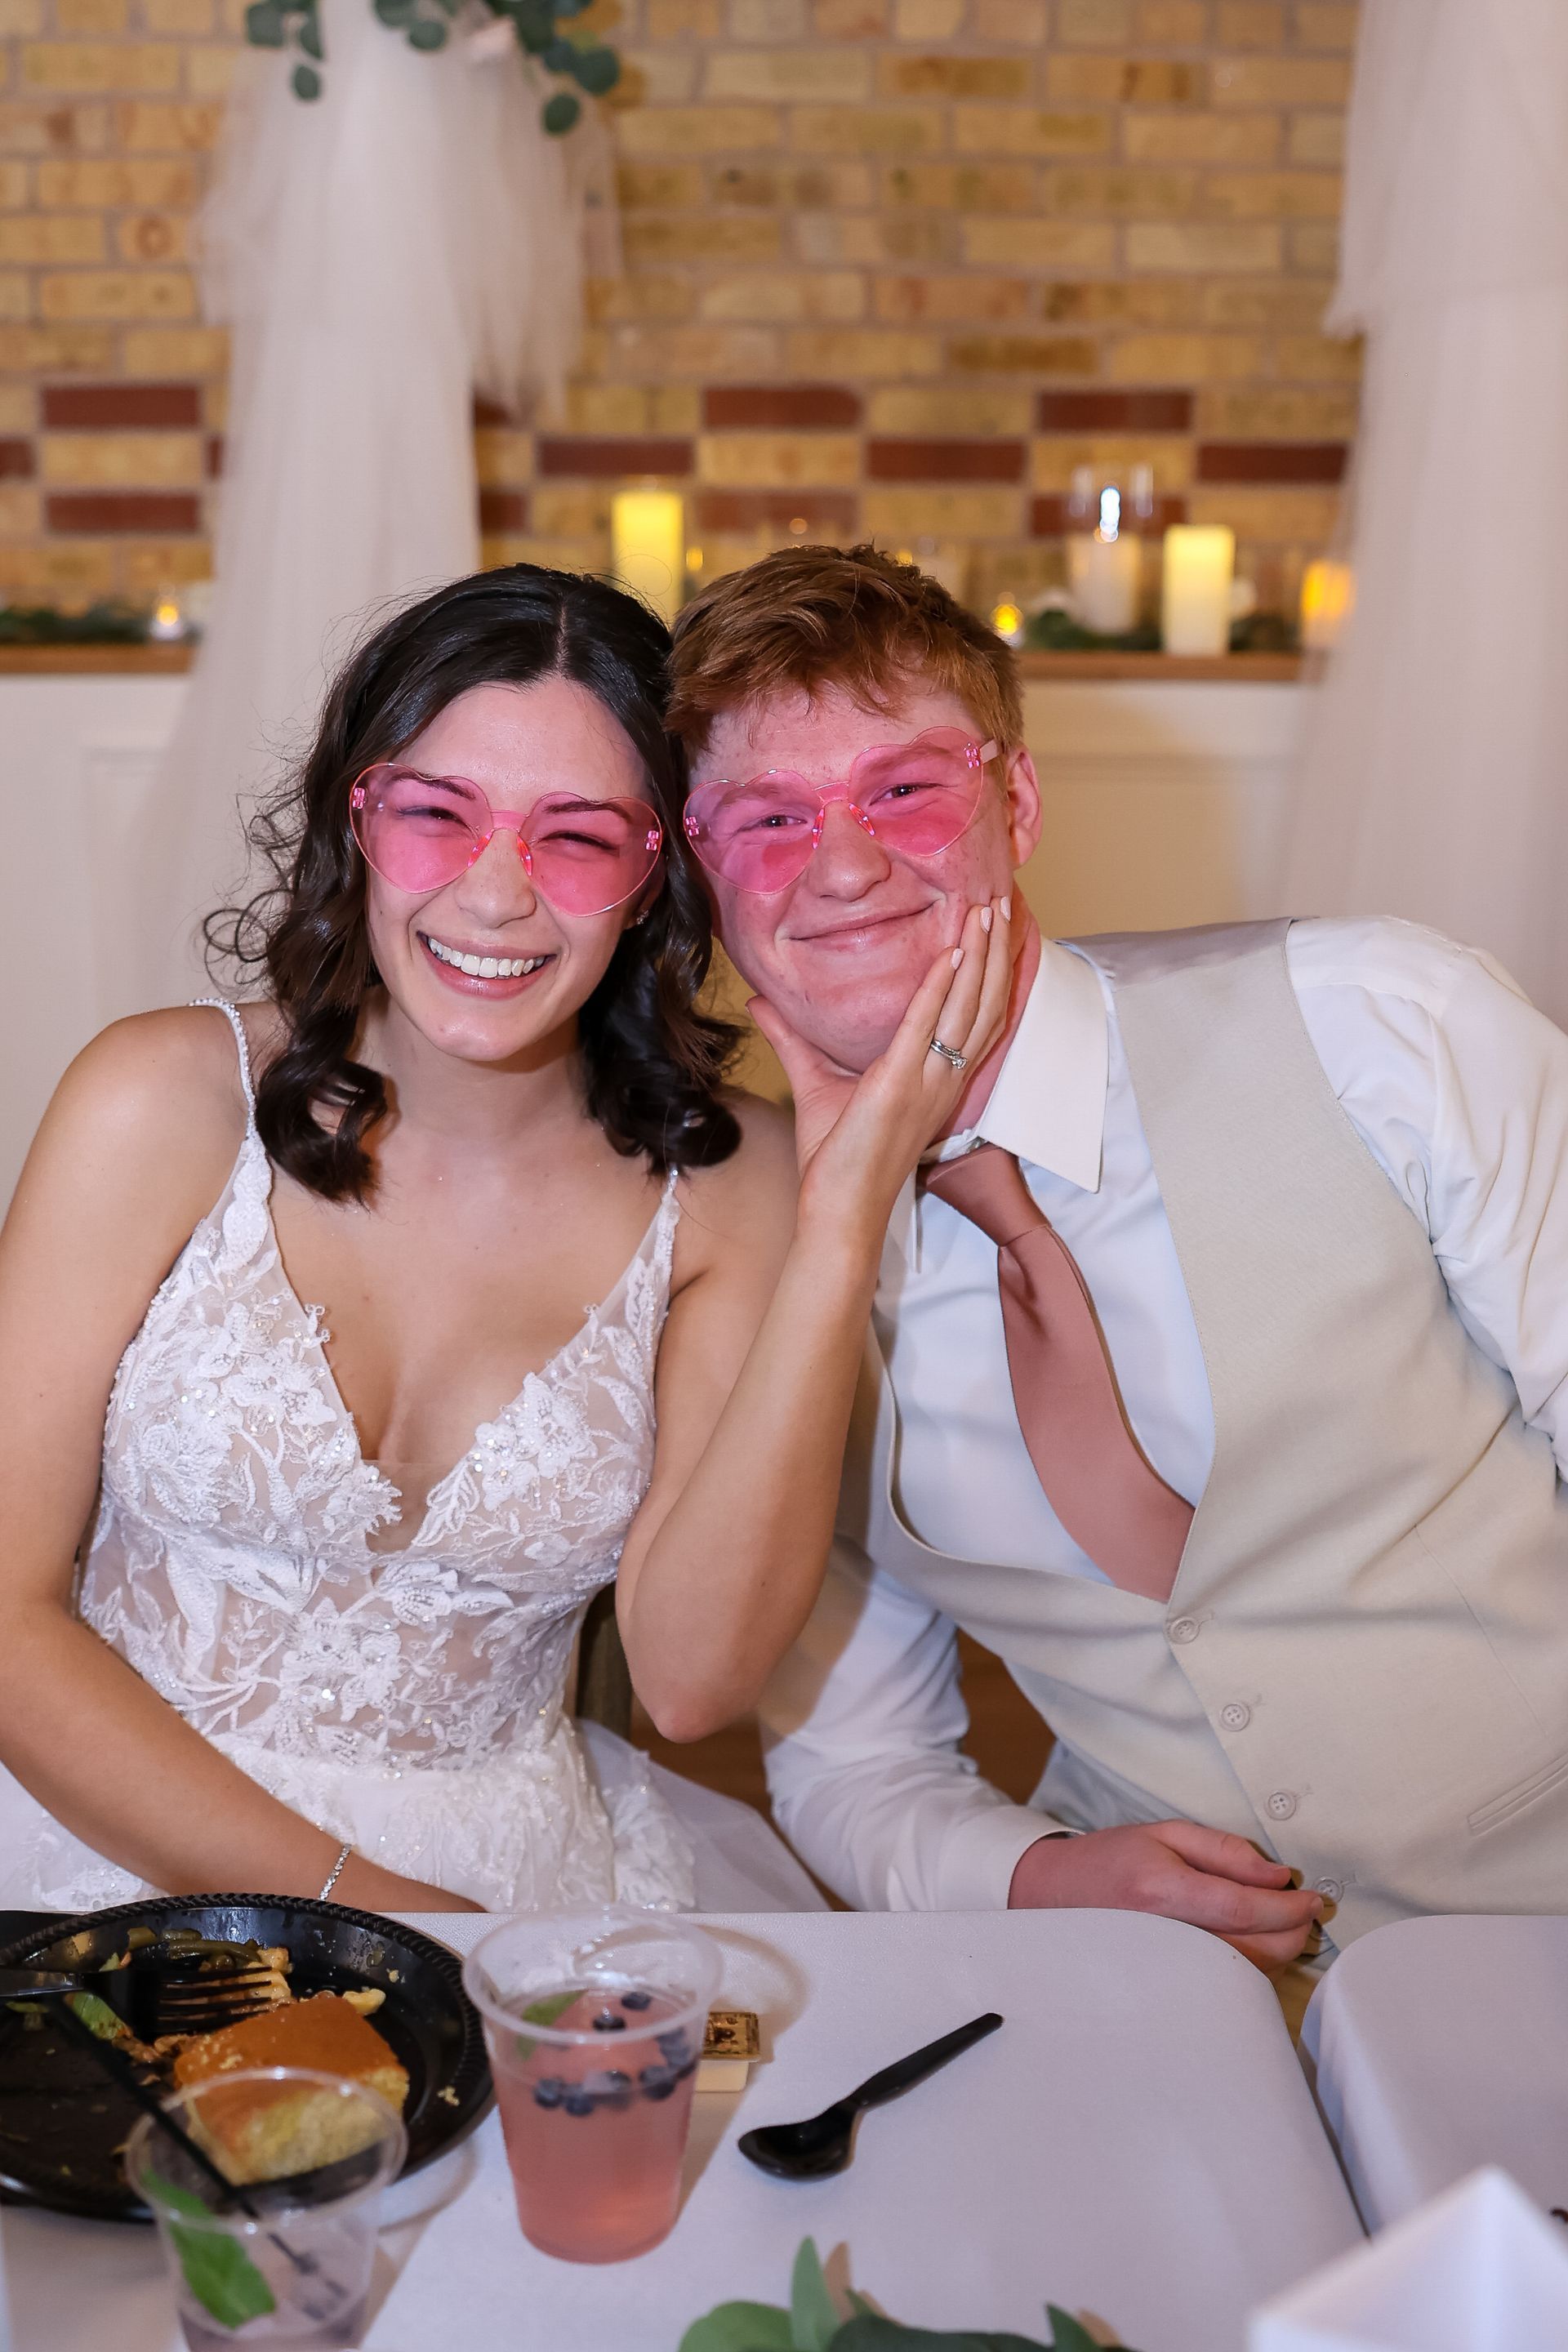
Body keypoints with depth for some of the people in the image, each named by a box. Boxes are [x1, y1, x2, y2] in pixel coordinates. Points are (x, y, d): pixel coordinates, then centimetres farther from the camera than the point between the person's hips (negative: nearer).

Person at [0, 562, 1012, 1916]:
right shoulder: (168, 1103, -5)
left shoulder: (726, 1184, 0)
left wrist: (843, 1232, -15)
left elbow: (691, 1672, -10)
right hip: (130, 1851, -1)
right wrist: (337, 1897, -13)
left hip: (513, 1881, 2)